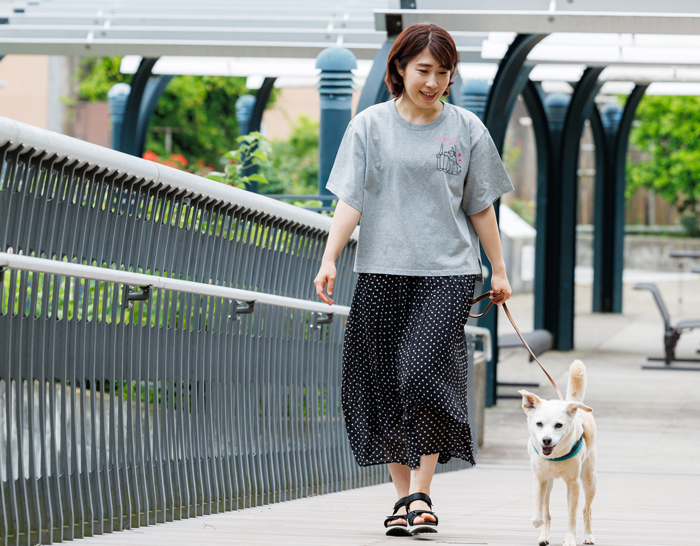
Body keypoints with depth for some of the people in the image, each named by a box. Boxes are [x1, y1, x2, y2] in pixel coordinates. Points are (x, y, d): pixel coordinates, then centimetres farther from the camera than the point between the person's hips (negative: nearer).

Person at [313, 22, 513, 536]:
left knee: (425, 371, -17)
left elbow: (480, 208, 13)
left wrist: (499, 271, 15)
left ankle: (422, 493, -9)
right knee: (385, 384, 1)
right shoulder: (370, 126, 4)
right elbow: (350, 200, 0)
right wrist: (329, 261, -10)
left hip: (449, 272, -1)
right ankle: (402, 496, 14)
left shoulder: (467, 129, 7)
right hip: (382, 272, 1)